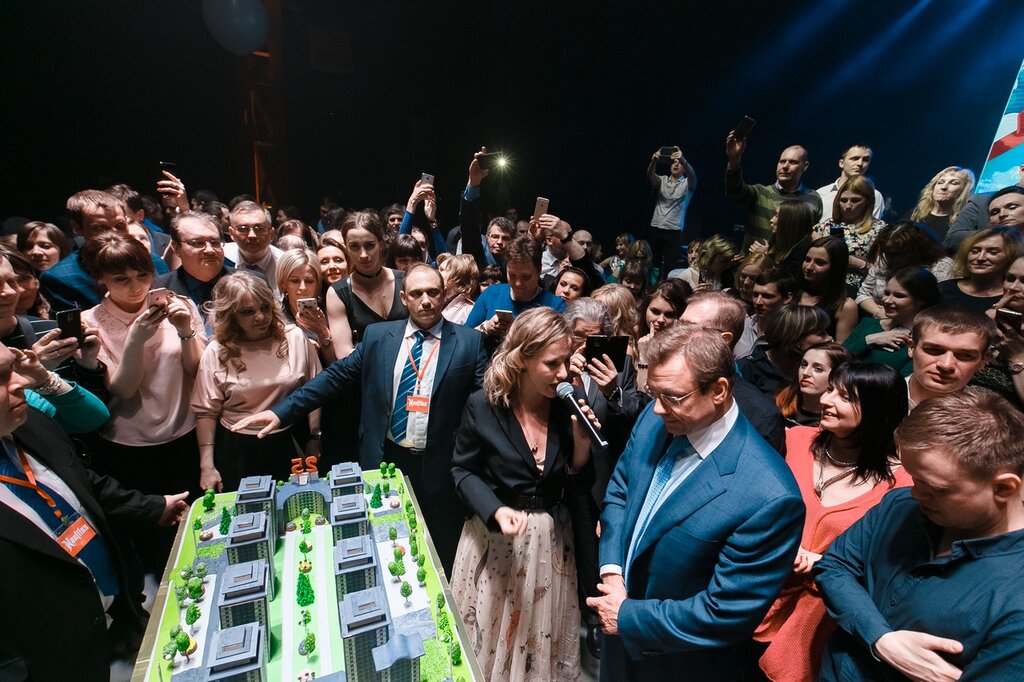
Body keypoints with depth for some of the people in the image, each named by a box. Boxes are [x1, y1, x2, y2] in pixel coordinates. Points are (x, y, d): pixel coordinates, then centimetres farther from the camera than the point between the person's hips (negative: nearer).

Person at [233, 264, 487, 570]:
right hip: (385, 460, 3)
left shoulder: (469, 341, -6)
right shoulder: (377, 336, 1)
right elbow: (336, 376, 3)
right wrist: (281, 411, -3)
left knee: (443, 561, 19)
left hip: (440, 468, -2)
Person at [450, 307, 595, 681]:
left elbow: (577, 477, -3)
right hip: (495, 534, -2)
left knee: (545, 635, 23)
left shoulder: (567, 405, -10)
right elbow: (463, 470, -9)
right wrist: (496, 511, -24)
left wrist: (581, 437, -22)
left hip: (552, 536, 3)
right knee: (494, 632, 20)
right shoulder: (483, 405, -18)